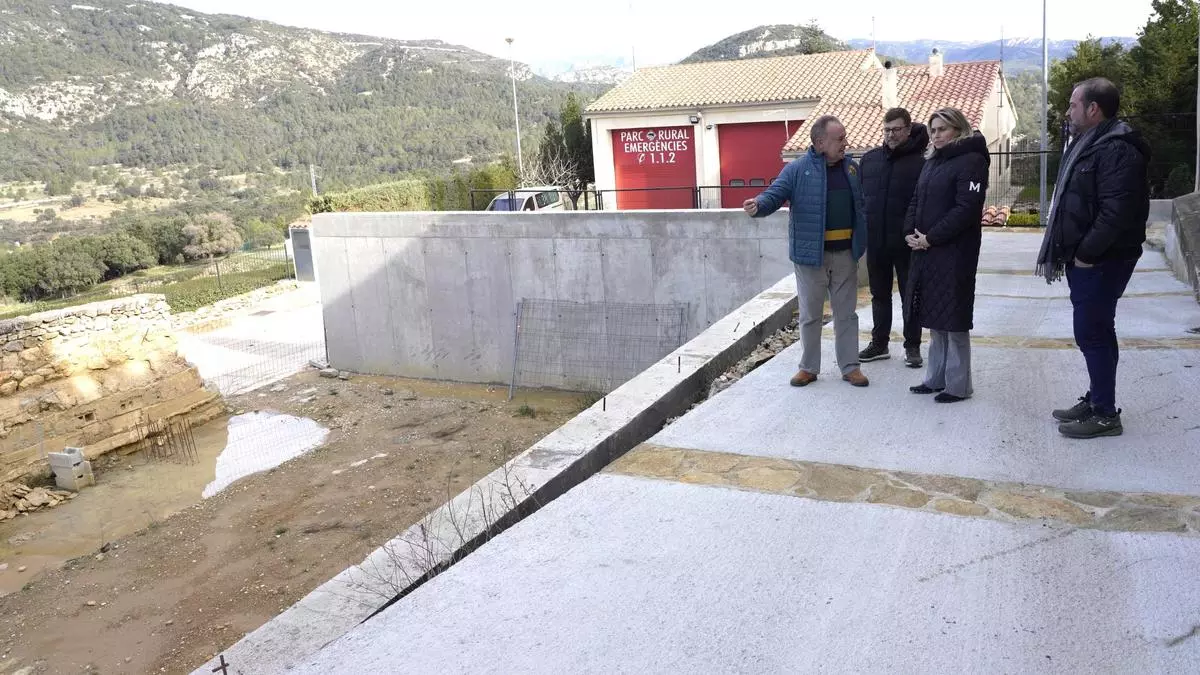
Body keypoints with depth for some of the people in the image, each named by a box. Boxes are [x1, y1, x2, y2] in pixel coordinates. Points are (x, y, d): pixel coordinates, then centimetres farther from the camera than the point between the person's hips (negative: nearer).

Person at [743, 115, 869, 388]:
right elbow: (775, 194, -14)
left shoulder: (851, 168, 8)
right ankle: (808, 367, 20)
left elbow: (864, 202, 15)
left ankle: (850, 366, 20)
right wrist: (758, 206, -35)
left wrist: (863, 241, 6)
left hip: (845, 254, 3)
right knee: (810, 314, 8)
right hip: (811, 254, -3)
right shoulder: (797, 168, -6)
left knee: (846, 314, 10)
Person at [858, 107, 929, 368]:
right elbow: (859, 196, 11)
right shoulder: (869, 159, 6)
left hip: (906, 244, -4)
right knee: (880, 295, 14)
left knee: (910, 296, 8)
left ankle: (912, 347, 18)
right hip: (875, 242, 4)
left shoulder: (919, 163, -8)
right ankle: (879, 344, 25)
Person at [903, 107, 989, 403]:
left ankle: (958, 385, 6)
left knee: (953, 319, -3)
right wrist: (910, 232, -1)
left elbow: (966, 208, -17)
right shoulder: (931, 162, 17)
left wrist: (931, 238, -17)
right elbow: (917, 201, 17)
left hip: (955, 253, -8)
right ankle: (936, 378, 21)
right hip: (925, 251, 8)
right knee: (934, 317, 12)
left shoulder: (971, 160, -8)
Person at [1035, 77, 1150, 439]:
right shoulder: (1087, 144, 16)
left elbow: (1117, 211, -26)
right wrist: (1067, 251, 15)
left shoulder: (1117, 150, -18)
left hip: (1101, 261, -10)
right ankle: (1097, 400, 27)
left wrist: (1086, 254, -20)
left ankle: (1105, 414, 3)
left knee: (1092, 334, -6)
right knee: (1094, 331, 16)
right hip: (1083, 258, 10)